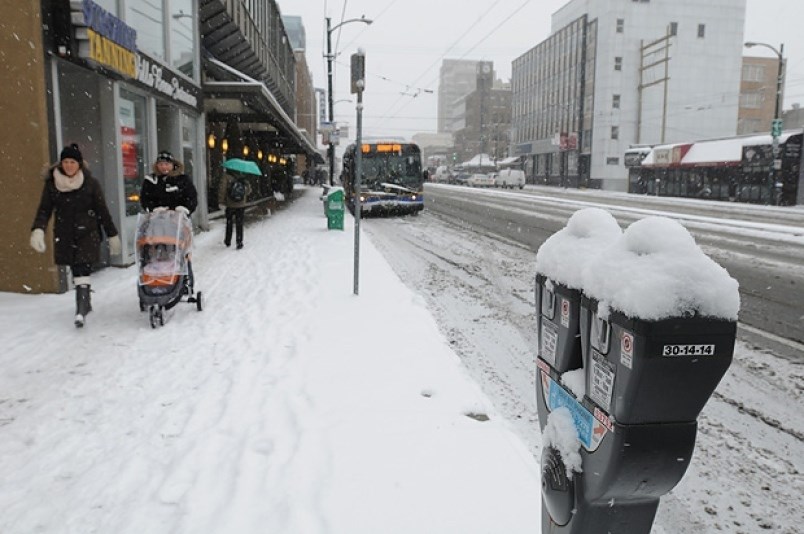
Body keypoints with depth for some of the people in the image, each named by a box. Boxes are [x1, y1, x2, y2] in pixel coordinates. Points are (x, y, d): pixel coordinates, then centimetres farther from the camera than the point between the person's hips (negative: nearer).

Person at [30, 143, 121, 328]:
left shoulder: (90, 183, -3)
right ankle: (85, 303, 25)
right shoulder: (52, 183, 2)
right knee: (76, 270, 9)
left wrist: (112, 235, 2)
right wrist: (38, 230, -16)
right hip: (64, 235, 3)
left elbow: (102, 211, 0)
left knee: (82, 270, -13)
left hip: (87, 233, -3)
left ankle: (81, 309, -15)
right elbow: (44, 209, 0)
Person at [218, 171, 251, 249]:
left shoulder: (226, 178, -10)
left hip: (230, 206, -1)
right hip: (241, 206, 1)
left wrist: (221, 201, -12)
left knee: (229, 223, 17)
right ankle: (239, 242, 6)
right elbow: (249, 191, 10)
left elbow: (222, 190, -17)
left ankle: (228, 241, 26)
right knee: (239, 225, 8)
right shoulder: (245, 182, 0)